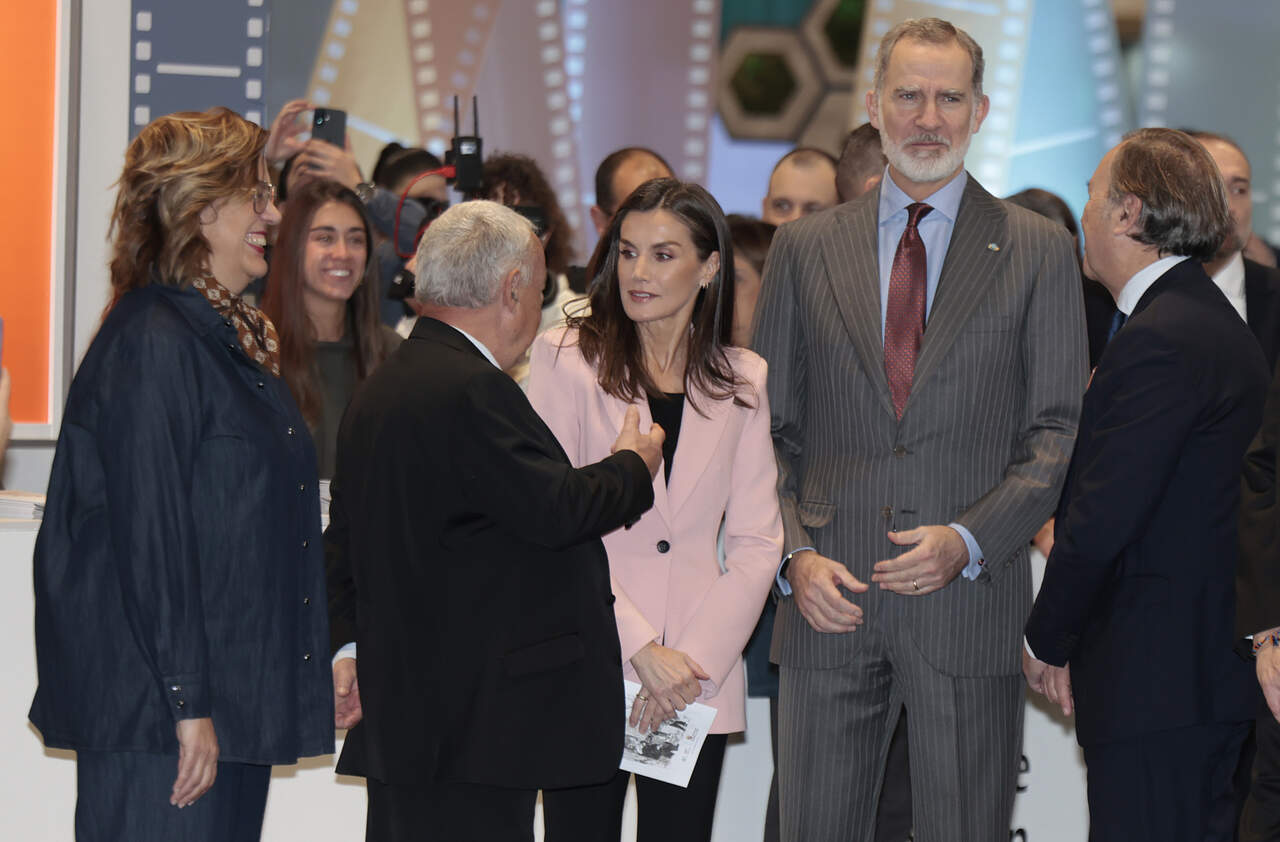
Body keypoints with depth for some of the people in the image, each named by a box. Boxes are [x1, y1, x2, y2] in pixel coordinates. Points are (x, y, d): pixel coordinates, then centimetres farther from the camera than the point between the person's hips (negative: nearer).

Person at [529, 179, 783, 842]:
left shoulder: (743, 382, 9)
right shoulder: (567, 358, -1)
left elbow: (756, 543, 6)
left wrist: (693, 661, -7)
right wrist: (640, 649, -13)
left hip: (699, 681, 3)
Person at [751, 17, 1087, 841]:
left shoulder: (1039, 251, 5)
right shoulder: (806, 247, 10)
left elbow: (1060, 432, 1)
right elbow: (768, 429, 10)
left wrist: (968, 542, -13)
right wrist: (794, 555, -5)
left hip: (970, 600, -1)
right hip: (829, 601, 2)